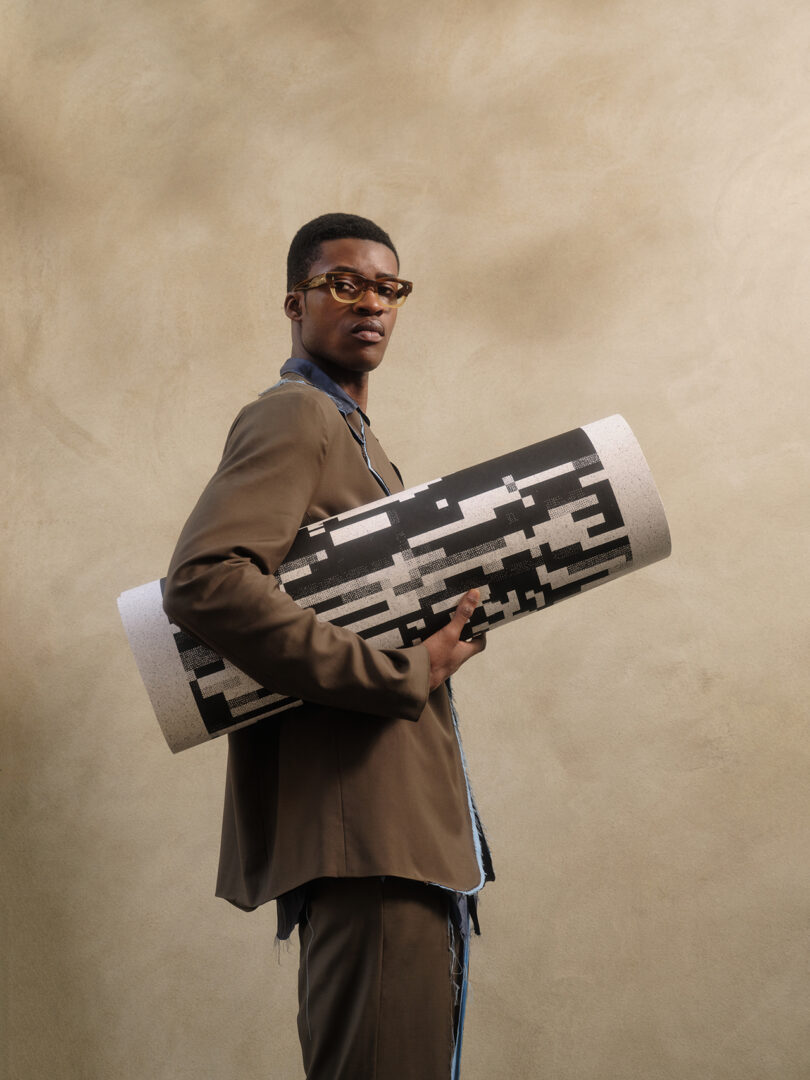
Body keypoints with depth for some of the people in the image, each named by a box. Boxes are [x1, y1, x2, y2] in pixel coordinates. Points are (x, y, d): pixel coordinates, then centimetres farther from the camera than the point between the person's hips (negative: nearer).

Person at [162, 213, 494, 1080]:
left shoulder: (352, 434, 24)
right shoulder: (293, 416, -7)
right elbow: (202, 582, -24)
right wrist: (403, 677, -21)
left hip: (415, 828, 10)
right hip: (365, 837, -10)